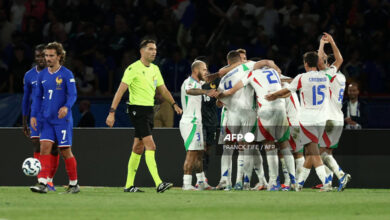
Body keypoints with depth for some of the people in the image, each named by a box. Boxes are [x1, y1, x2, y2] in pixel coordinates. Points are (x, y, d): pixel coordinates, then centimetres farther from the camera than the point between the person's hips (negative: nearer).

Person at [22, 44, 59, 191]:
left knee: (53, 149, -1)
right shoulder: (29, 76, 7)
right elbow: (26, 99, 14)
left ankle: (50, 180, 10)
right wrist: (24, 122, 13)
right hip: (36, 116, 1)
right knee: (37, 146, -10)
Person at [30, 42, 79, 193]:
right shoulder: (42, 75, 10)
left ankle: (74, 184, 14)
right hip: (47, 119, 4)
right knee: (44, 147, -10)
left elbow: (73, 94, -12)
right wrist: (33, 115, 7)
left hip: (62, 119, -4)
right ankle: (42, 183, -15)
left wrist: (66, 107, -31)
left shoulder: (66, 74, -5)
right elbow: (38, 97, 16)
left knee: (65, 151, 0)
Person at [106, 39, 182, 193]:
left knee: (138, 148, 10)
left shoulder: (155, 69, 13)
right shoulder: (133, 68, -11)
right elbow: (120, 91, -13)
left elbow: (163, 90, 25)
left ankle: (129, 185, 16)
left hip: (149, 110, 8)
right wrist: (112, 112, -17)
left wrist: (174, 104, 14)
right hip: (137, 109, -8)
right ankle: (158, 184, -22)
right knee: (150, 145, -16)